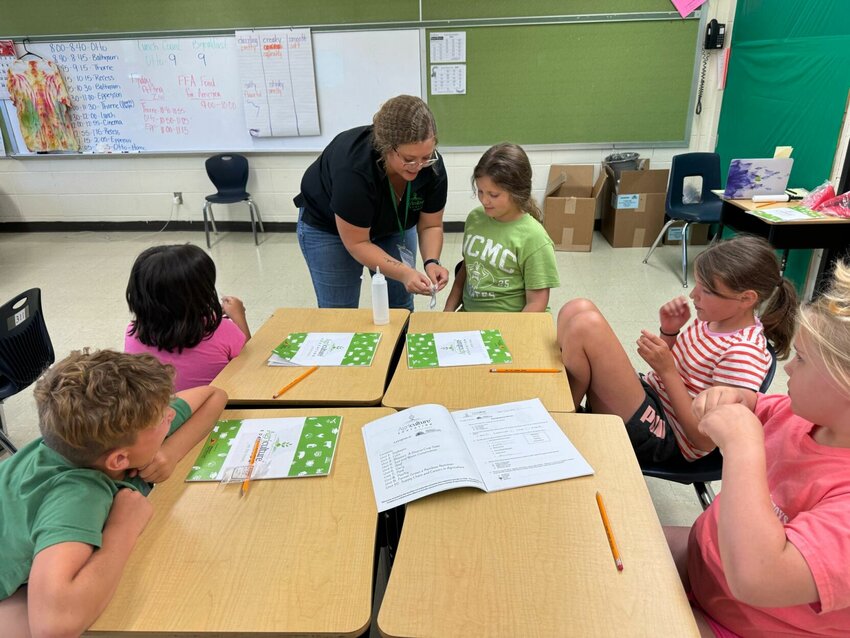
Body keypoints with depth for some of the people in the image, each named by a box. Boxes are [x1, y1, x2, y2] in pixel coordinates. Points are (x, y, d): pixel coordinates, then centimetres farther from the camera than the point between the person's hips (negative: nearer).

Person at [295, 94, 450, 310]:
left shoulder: (433, 166, -25)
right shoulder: (353, 167, -38)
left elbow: (430, 226, -13)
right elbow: (357, 243, -31)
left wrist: (431, 262, -31)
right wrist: (404, 273, -40)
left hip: (394, 225, 4)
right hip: (328, 226, -4)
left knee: (400, 305, 4)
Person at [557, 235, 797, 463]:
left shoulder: (744, 353, -20)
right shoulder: (712, 319, 4)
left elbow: (706, 440, -19)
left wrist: (666, 369, -21)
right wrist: (669, 331, -3)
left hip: (659, 438, -8)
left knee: (585, 326, -26)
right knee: (578, 309, -7)